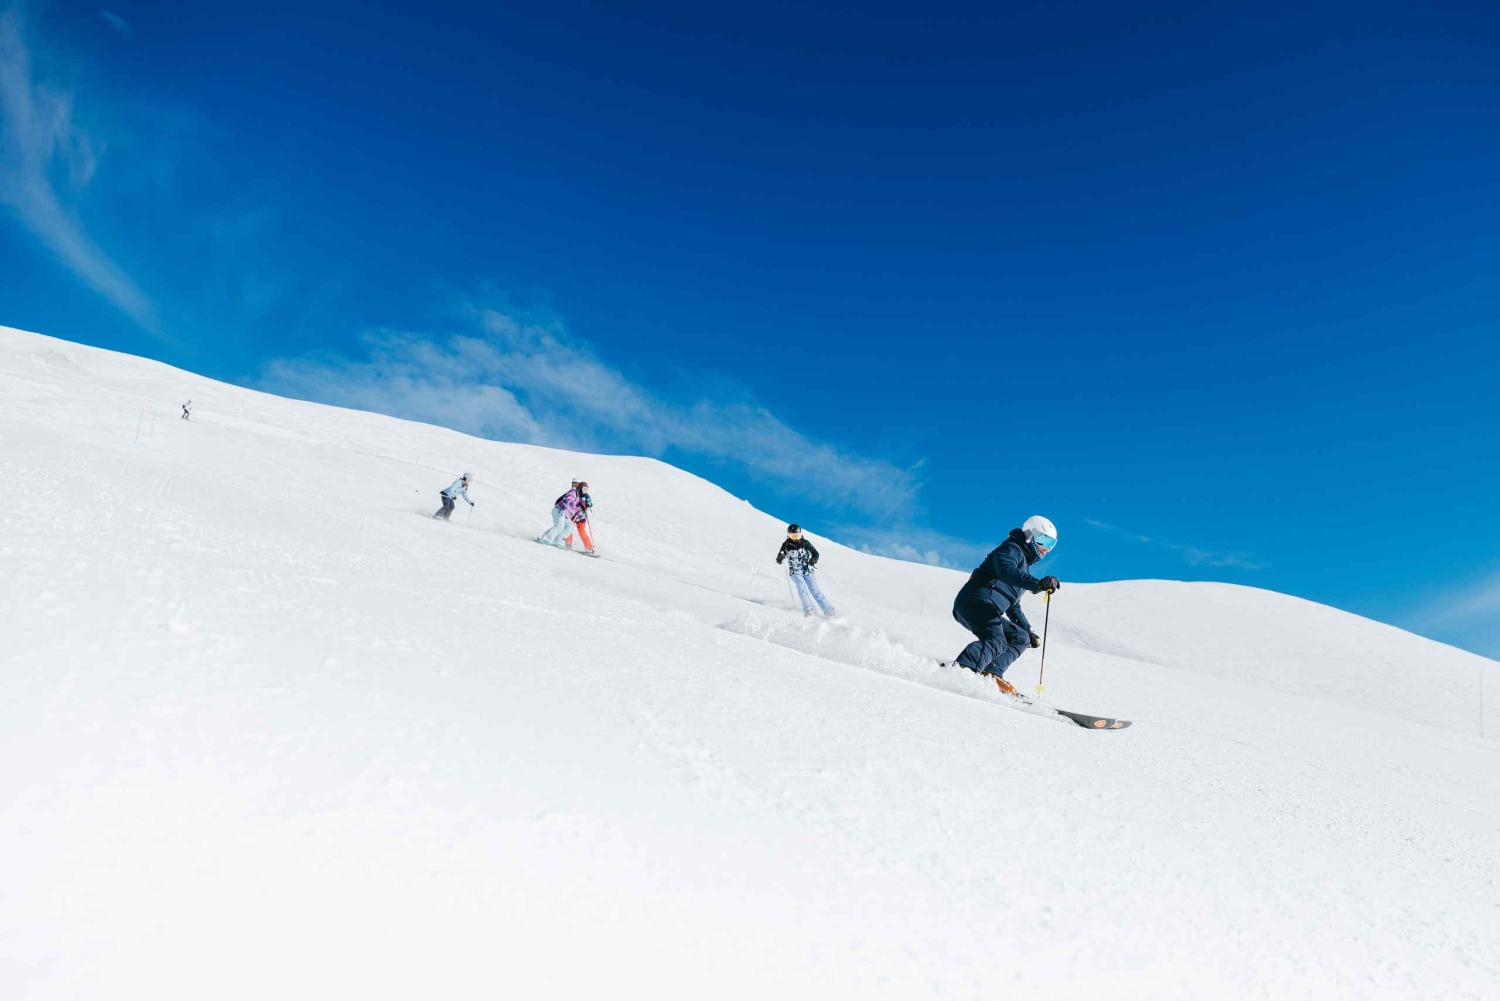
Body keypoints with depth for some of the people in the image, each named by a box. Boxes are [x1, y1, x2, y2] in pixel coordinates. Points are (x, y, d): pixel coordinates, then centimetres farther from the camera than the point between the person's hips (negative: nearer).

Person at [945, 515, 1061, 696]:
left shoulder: (1023, 565, 33)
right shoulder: (1011, 549, 3)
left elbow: (1013, 606, 38)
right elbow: (1006, 571, -23)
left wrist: (1029, 631, 33)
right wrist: (1037, 584, -34)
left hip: (989, 609, 10)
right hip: (977, 601, -10)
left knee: (1020, 638, 13)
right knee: (996, 642, -29)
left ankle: (991, 674, -8)